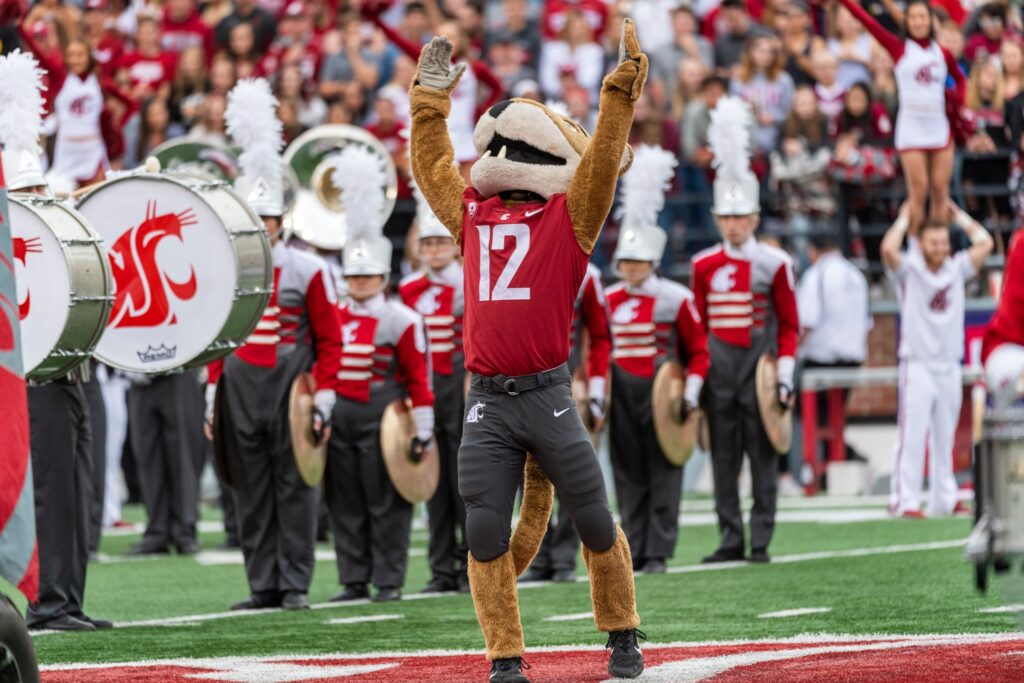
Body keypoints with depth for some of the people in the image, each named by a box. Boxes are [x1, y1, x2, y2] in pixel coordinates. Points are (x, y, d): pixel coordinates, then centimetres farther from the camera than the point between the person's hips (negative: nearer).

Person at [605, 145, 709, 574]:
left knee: (663, 473, 0)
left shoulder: (676, 299, -3)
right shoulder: (608, 301, 7)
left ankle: (658, 552, 3)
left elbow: (698, 351, 1)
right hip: (623, 395, 4)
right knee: (629, 475, 5)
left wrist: (689, 395, -7)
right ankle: (634, 550, 8)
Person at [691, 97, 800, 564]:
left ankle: (761, 540, 2)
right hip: (718, 368, 3)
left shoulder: (774, 265, -1)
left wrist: (785, 374, -5)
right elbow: (698, 325, 12)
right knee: (723, 457, 3)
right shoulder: (704, 266, 8)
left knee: (762, 454, -1)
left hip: (759, 365, -3)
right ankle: (730, 539, 7)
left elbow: (789, 325, 1)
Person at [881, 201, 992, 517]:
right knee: (913, 435, -10)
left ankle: (944, 500, 13)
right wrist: (905, 220, -6)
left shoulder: (956, 269, 10)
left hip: (950, 367, 5)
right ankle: (904, 501, -11)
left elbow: (985, 244, 8)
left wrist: (959, 217, 11)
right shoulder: (909, 271, -2)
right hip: (918, 365, -5)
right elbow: (888, 249, -20)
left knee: (944, 438, 9)